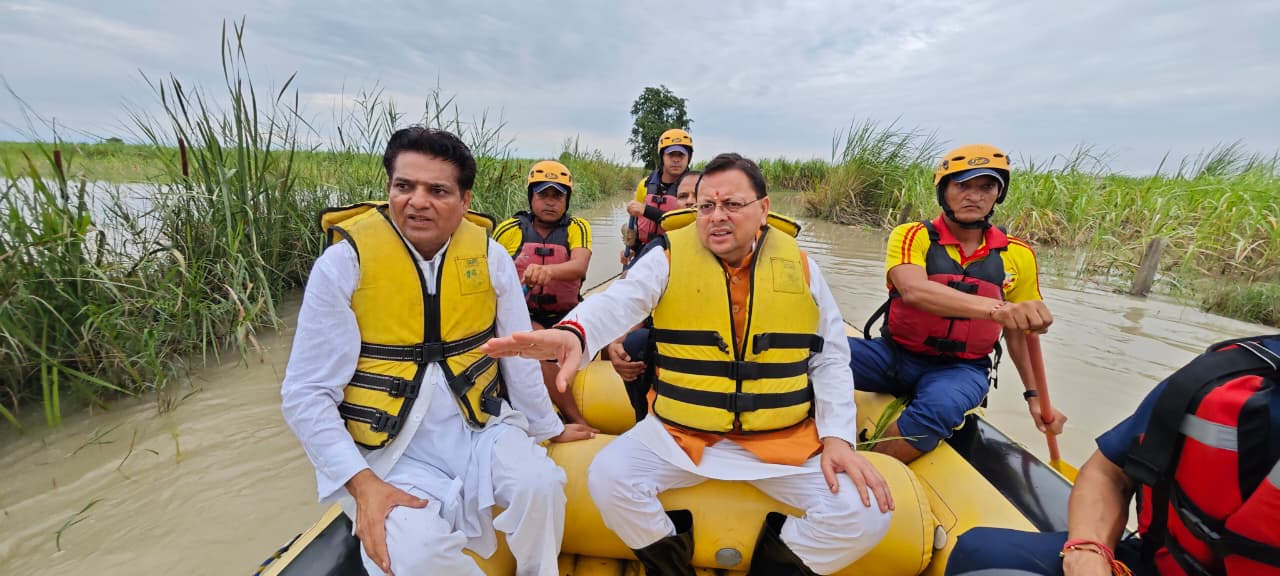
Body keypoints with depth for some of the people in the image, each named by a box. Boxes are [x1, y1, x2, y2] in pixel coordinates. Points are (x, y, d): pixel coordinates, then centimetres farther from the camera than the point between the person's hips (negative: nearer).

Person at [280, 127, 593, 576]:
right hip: (387, 446, -1)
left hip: (475, 426, 2)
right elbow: (306, 395, -7)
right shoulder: (343, 262, -10)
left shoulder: (489, 257, -4)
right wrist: (362, 482, -16)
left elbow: (518, 357, 6)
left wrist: (549, 428, 16)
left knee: (539, 484, -22)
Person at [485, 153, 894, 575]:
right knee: (609, 478, -21)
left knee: (865, 514, -14)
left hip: (785, 439, 2)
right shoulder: (669, 257, -6)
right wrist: (573, 334, -48)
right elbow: (618, 303, -24)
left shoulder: (799, 267, 1)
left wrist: (837, 437, -5)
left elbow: (830, 358, 7)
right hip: (681, 433, -1)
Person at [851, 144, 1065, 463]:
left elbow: (1020, 332, 15)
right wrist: (994, 309, -42)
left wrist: (1034, 396, 10)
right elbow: (913, 291, -29)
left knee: (940, 407, -35)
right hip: (895, 355, -1)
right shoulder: (911, 236, -7)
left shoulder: (1017, 255, 4)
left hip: (960, 370, 2)